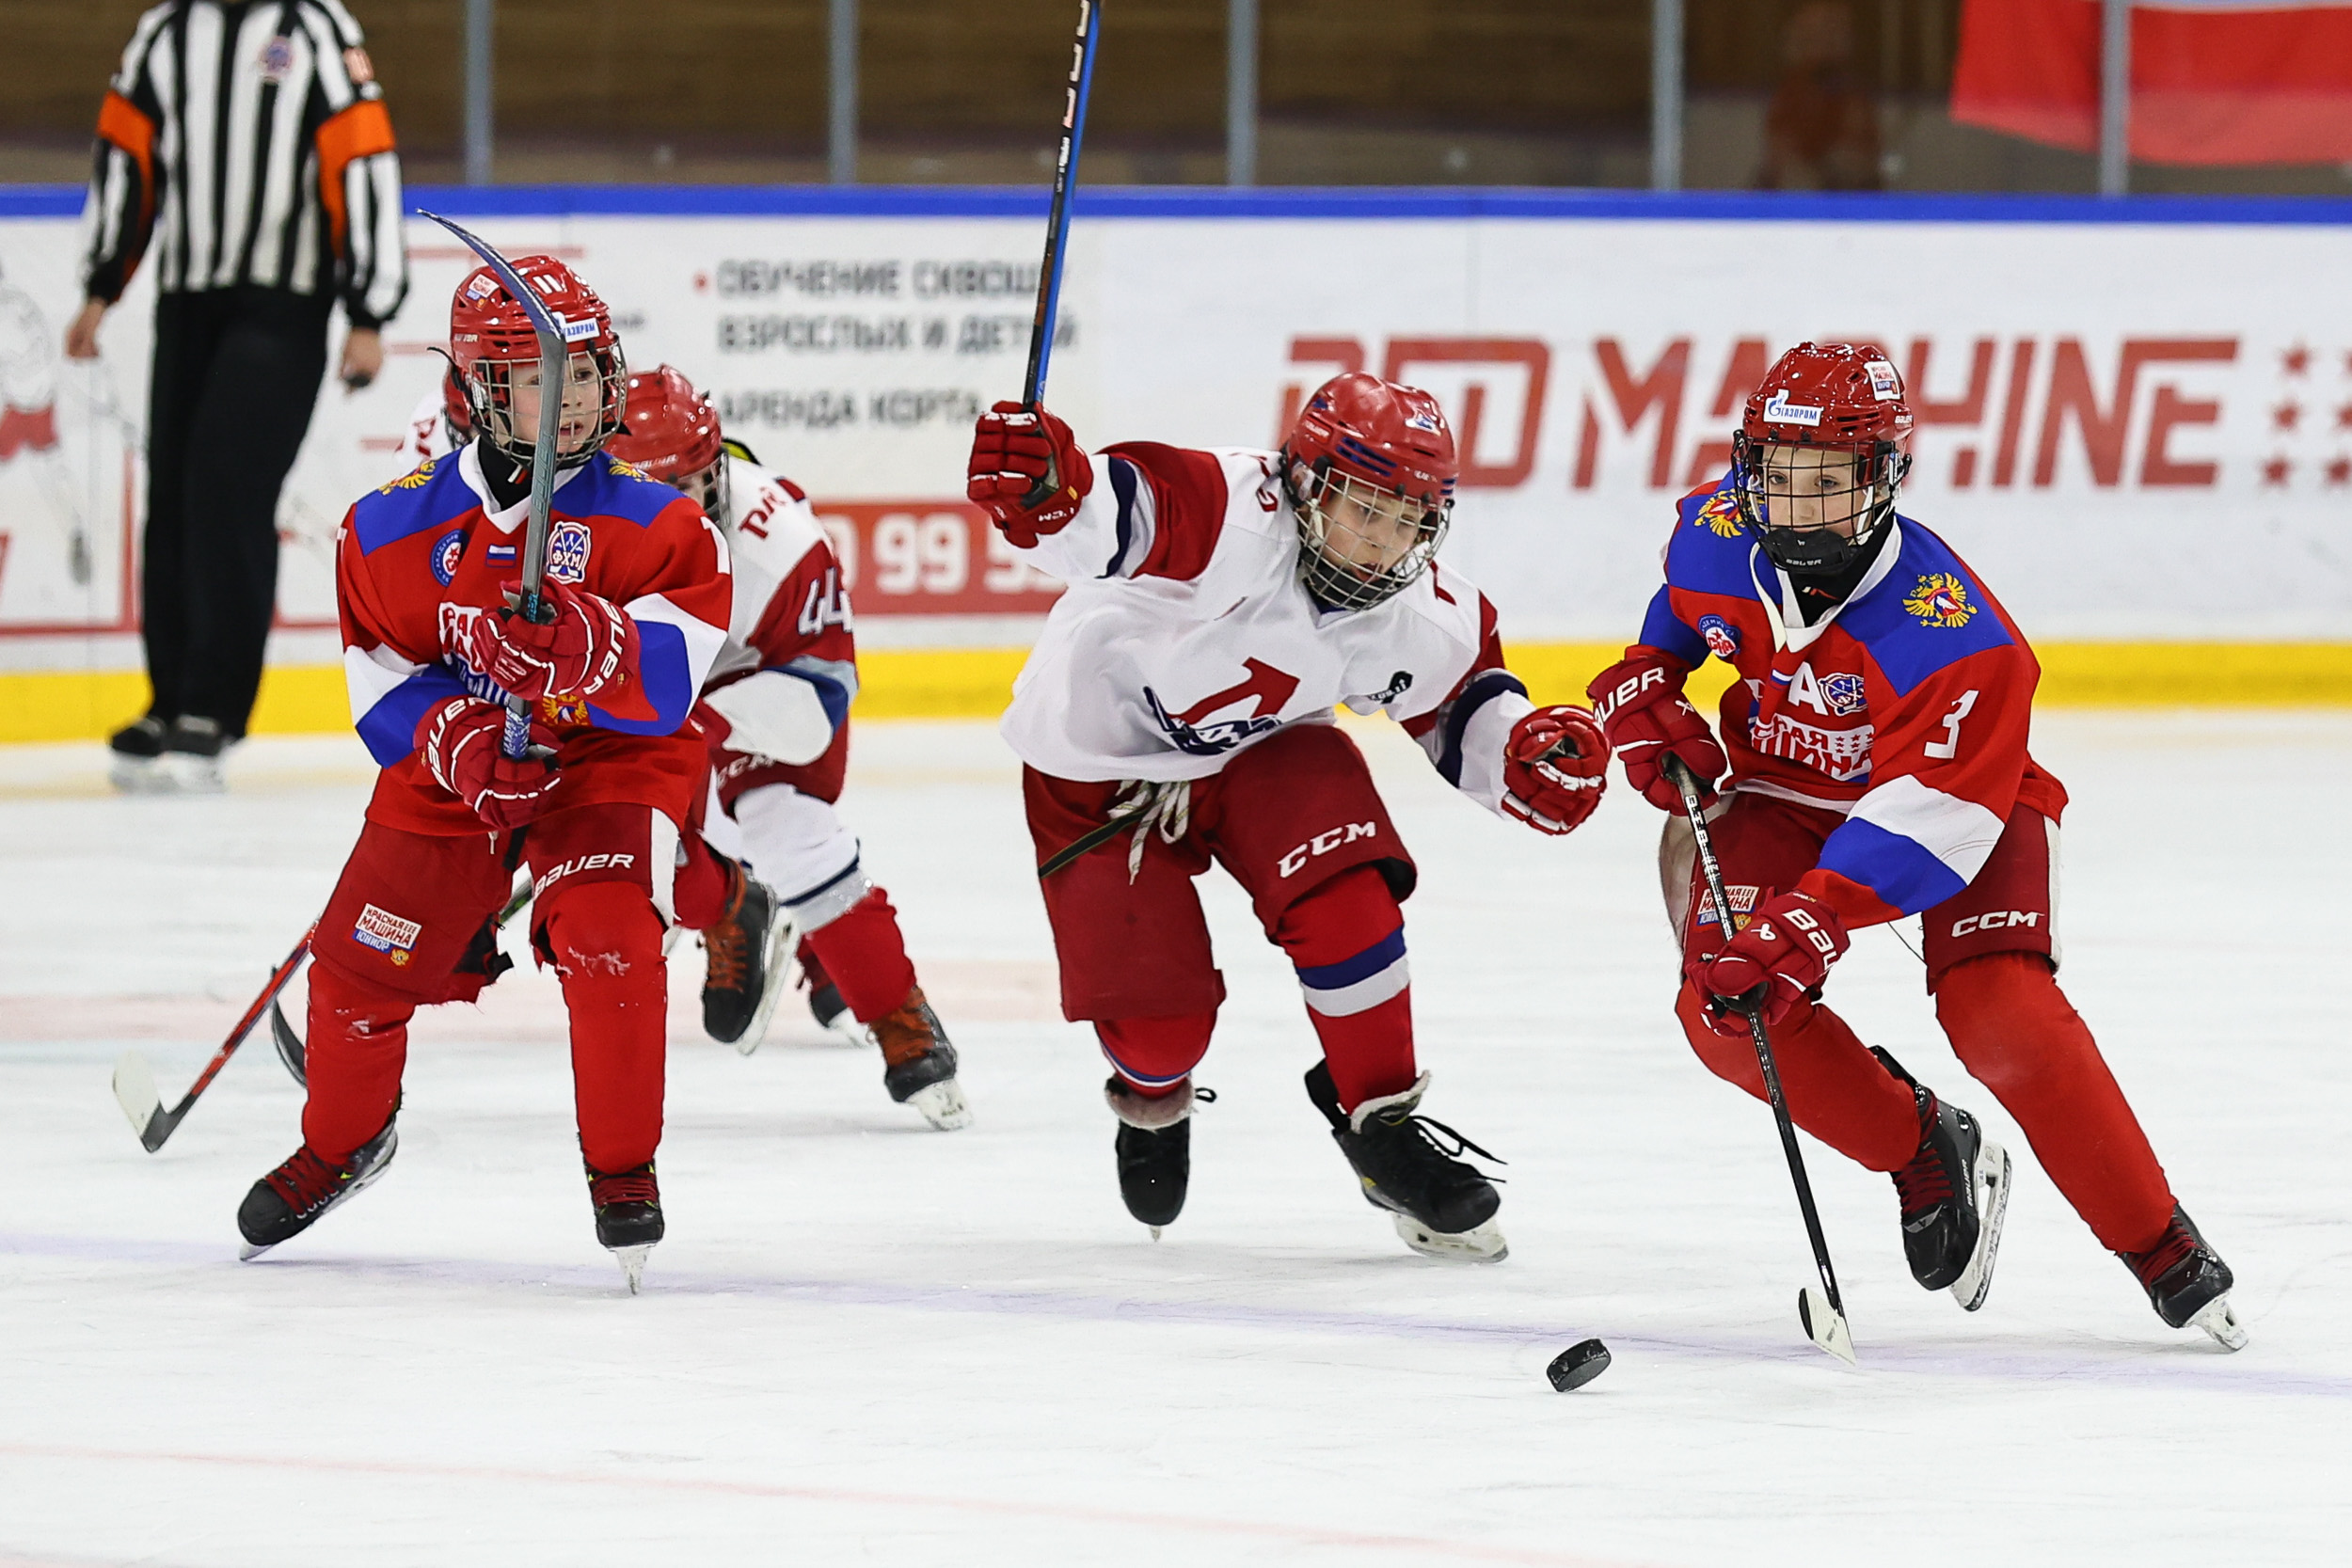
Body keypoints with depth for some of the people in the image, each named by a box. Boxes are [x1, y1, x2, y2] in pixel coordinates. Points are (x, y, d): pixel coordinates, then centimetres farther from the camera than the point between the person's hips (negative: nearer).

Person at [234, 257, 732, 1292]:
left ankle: (623, 1169, -10)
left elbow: (670, 682, -22)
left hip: (612, 757, -3)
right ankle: (341, 1143, 35)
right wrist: (452, 735, -20)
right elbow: (380, 672, -1)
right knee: (363, 959, 4)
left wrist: (581, 643, -41)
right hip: (451, 765, 3)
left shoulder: (653, 519, -14)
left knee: (604, 933, -27)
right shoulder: (395, 527, -7)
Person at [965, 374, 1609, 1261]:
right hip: (1101, 754, -4)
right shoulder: (1232, 518, -36)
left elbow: (1464, 698, 5)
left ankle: (1381, 1122, -4)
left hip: (1262, 749, 4)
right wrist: (1040, 485, -76)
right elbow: (1111, 513, -53)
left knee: (1342, 898, -24)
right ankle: (1153, 1100, 35)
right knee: (1157, 1014, -4)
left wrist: (1527, 755, -16)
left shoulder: (1425, 617, -15)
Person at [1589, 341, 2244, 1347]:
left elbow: (1928, 817, -37)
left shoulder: (1948, 631, -33)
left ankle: (2164, 1252, -12)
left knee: (2001, 1016, -27)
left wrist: (1811, 921, -47)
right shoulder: (1716, 538, -16)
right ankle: (1924, 1155, 4)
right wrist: (1646, 682, -1)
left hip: (1968, 801, -5)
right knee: (1725, 1008, -19)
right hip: (1786, 793, 5)